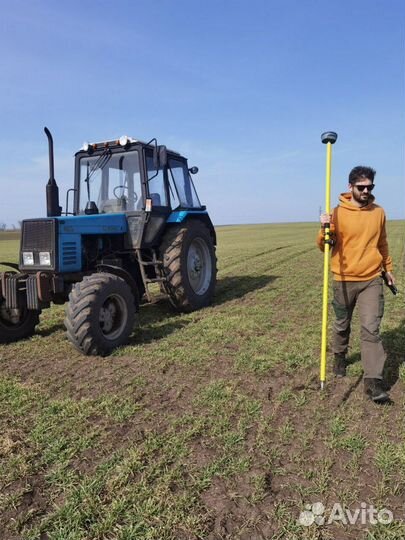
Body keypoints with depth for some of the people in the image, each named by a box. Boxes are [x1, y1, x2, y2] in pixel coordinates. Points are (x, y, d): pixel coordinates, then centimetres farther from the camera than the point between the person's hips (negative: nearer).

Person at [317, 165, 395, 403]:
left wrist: (388, 269, 24)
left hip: (372, 280, 2)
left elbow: (382, 244, 19)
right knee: (342, 325, 14)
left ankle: (373, 382, -4)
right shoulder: (338, 213, -6)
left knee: (371, 329, -7)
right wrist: (324, 230, -30)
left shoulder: (379, 212, 5)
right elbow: (324, 246, -9)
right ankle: (340, 357, 41)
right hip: (344, 280, -1)